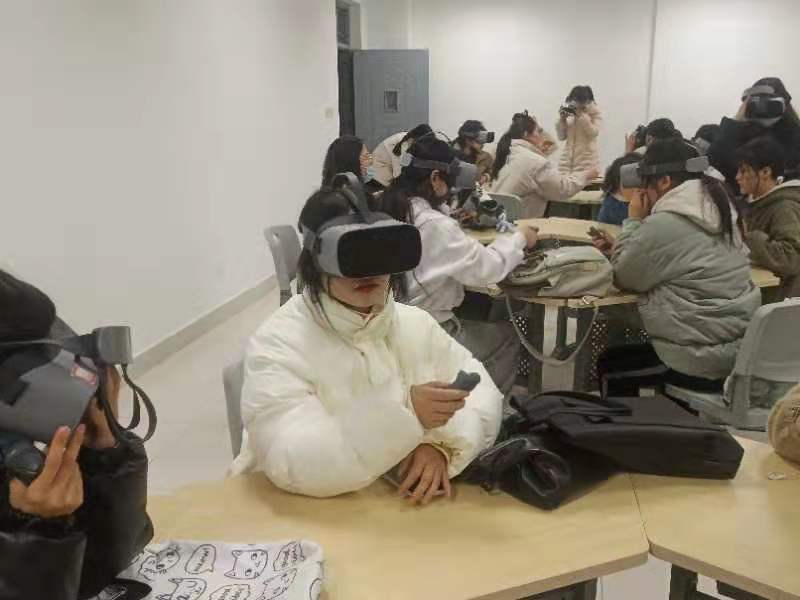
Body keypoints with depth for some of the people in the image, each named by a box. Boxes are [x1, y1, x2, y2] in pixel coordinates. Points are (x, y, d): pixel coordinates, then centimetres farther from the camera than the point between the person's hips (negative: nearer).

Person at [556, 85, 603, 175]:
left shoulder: (595, 112, 3)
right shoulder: (569, 112, 11)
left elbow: (593, 133, -11)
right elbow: (561, 137, 11)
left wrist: (581, 116, -14)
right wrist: (562, 119, -3)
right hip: (567, 159, 3)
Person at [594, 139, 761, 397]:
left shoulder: (665, 223, -21)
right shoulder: (718, 210, 7)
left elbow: (624, 278, -6)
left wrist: (634, 221, -1)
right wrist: (622, 248, 12)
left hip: (706, 360, -9)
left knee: (609, 366, 12)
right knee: (625, 355, 28)